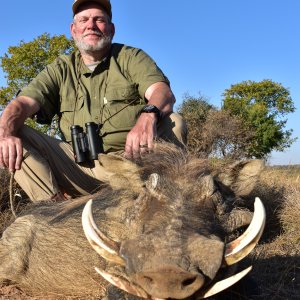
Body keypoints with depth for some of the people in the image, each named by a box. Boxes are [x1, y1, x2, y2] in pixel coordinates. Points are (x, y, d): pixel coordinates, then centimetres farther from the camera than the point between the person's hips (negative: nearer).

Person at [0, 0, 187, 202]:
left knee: (174, 123, -25)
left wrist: (148, 116, -37)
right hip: (79, 167, 2)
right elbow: (23, 103, 0)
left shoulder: (131, 58, 8)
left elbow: (163, 92, -11)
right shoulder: (61, 69, 14)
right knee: (18, 136, -14)